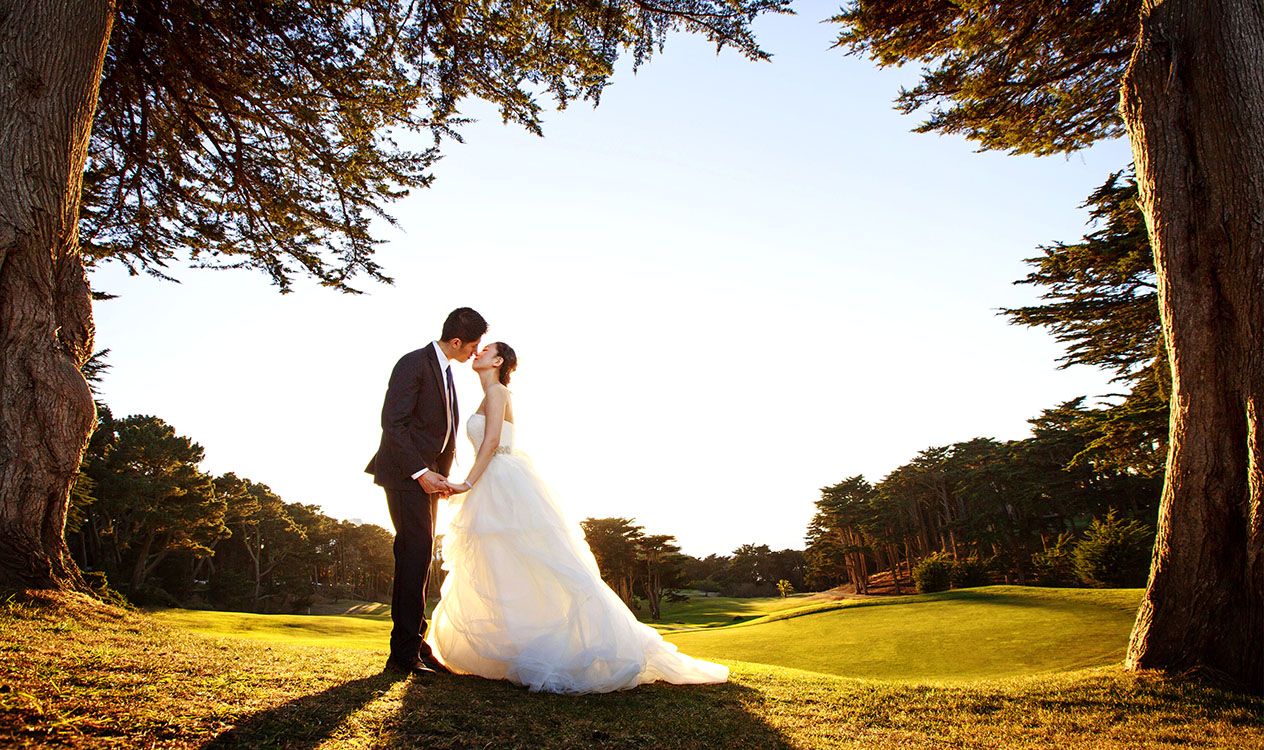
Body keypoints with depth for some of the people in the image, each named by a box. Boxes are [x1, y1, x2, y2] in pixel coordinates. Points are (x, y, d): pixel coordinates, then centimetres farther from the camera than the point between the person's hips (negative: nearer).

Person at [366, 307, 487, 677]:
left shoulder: (446, 371, 17)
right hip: (406, 474, -9)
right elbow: (393, 423, -19)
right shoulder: (414, 363, -12)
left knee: (420, 558, 9)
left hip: (428, 475, 9)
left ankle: (413, 644, 15)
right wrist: (421, 472, -22)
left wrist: (440, 475, 9)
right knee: (416, 553, -12)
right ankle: (405, 651, -7)